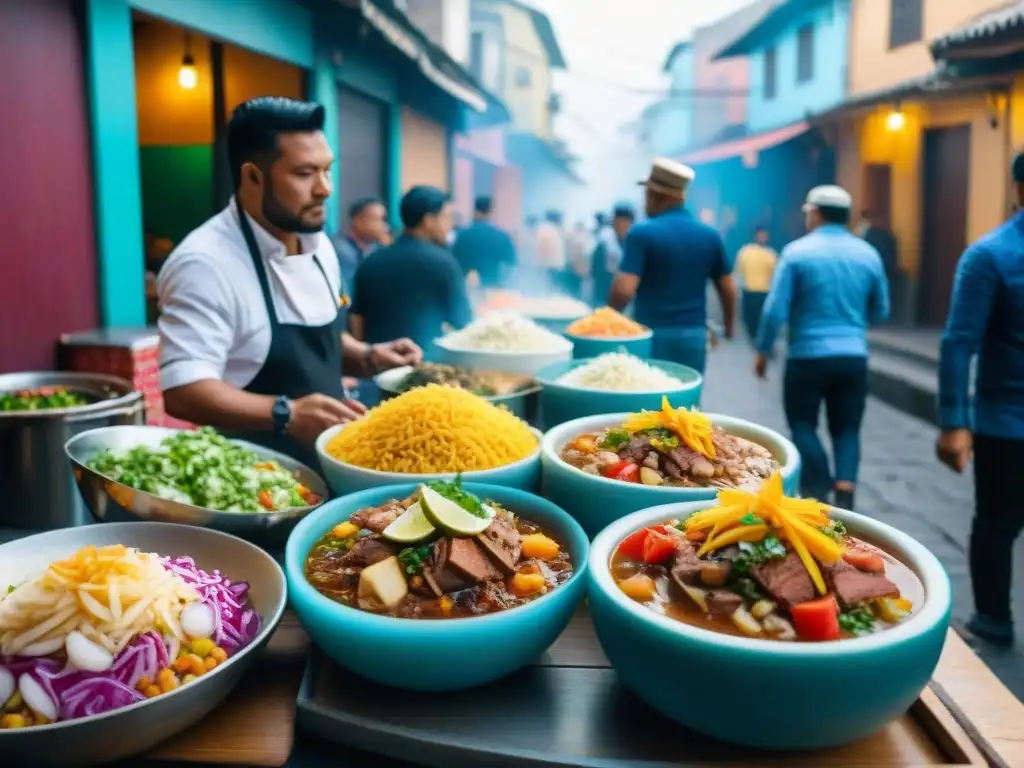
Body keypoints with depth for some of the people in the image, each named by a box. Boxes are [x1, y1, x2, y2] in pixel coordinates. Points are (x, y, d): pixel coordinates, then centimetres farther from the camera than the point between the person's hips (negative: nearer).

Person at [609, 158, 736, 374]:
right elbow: (728, 289, 10)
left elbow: (624, 290, -17)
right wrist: (729, 327, 25)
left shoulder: (642, 233, -9)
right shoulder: (711, 235, 5)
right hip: (694, 335, 4)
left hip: (652, 336, -4)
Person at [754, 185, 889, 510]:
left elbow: (775, 309, -9)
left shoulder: (797, 251, -6)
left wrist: (763, 351, 2)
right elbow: (881, 311, 14)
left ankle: (820, 494, 5)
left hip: (808, 357, -3)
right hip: (853, 357, 4)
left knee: (803, 425, 11)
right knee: (847, 429, 11)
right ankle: (844, 496, -2)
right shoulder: (869, 254, 6)